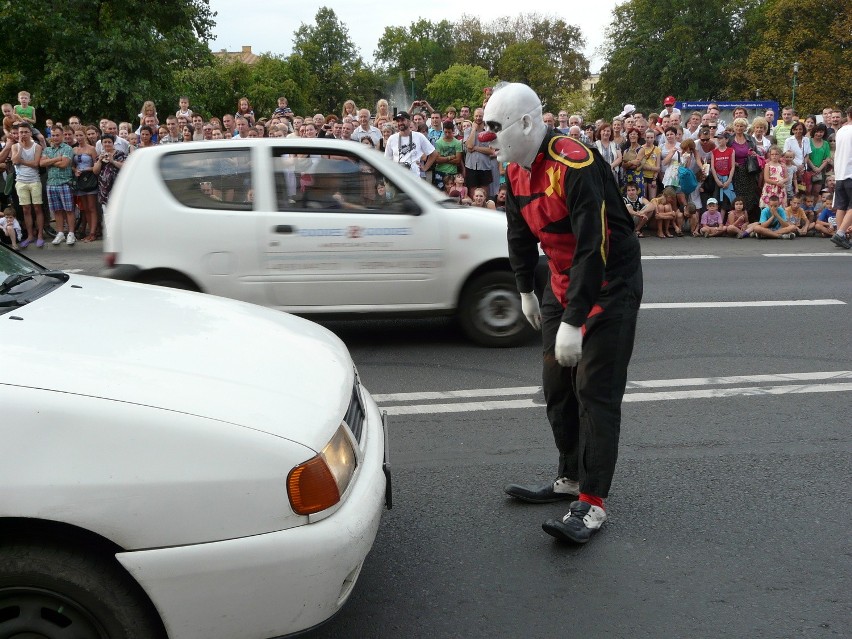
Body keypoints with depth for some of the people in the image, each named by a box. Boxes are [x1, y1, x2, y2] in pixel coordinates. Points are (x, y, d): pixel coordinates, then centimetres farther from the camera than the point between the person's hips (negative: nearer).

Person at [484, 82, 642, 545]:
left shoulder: (575, 165, -26)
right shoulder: (516, 171, 2)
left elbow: (593, 247, -30)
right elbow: (521, 234, 17)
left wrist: (573, 322, -31)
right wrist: (526, 291, 24)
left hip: (610, 284, -9)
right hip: (563, 281, 9)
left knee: (595, 391, -9)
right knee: (557, 384, 12)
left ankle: (592, 503, -2)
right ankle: (570, 477, 28)